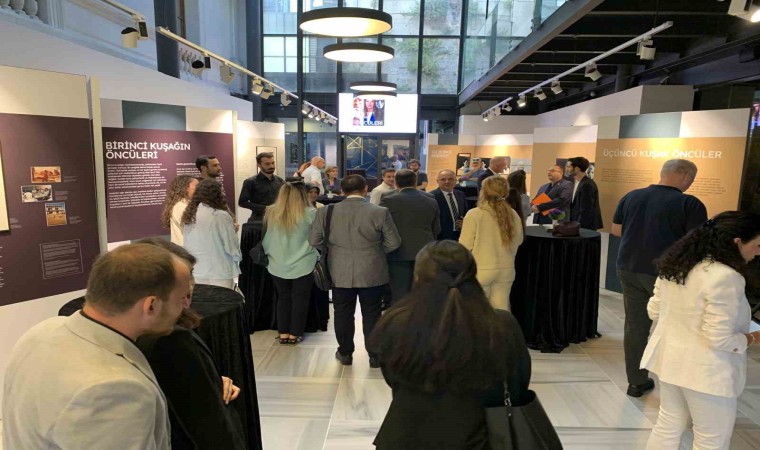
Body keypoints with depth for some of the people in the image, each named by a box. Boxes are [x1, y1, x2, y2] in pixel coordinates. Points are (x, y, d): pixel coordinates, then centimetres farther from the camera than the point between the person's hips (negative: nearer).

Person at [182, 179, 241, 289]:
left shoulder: (188, 216, 1)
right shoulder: (221, 216, -16)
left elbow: (187, 244, 5)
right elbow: (231, 245, -10)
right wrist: (238, 257, 10)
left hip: (196, 271, 6)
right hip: (219, 271, -6)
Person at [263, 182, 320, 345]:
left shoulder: (270, 213, -2)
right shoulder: (310, 213, -13)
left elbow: (266, 239, 8)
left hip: (278, 265, 3)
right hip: (303, 265, -3)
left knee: (283, 298, 16)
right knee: (300, 299, 10)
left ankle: (283, 333, 20)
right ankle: (294, 334, 17)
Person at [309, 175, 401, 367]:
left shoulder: (326, 212, -6)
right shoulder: (380, 212, -11)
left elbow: (314, 241, 0)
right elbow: (394, 243, -5)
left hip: (340, 273, 1)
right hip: (372, 273, -1)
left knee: (343, 314, 16)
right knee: (371, 315, 12)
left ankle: (345, 353, 29)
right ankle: (375, 355, 22)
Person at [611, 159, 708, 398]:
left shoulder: (631, 196, 4)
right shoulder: (690, 204, -11)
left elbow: (616, 230, 12)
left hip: (629, 268, 5)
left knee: (635, 325, 12)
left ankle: (636, 382, 21)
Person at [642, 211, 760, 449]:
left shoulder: (676, 264, 2)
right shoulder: (725, 277, -24)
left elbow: (654, 311, 9)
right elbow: (719, 339, -23)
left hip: (669, 357, 8)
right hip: (704, 370, -8)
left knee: (668, 425, 22)